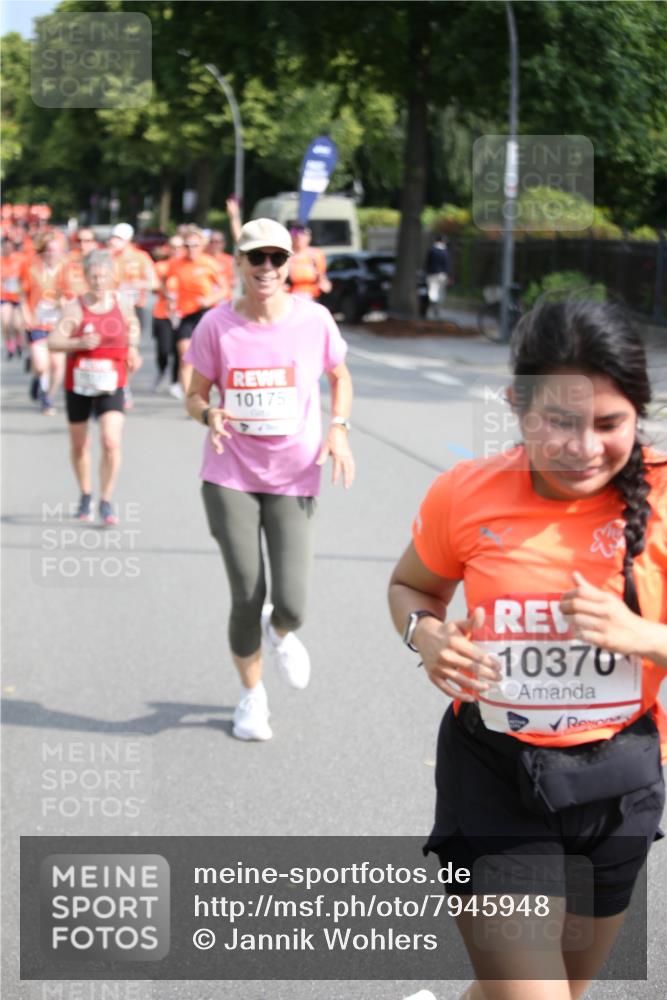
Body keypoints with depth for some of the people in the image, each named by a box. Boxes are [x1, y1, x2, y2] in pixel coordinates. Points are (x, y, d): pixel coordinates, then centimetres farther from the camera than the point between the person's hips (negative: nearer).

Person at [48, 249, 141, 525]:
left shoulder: (122, 304, -1)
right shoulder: (75, 307, -10)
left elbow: (133, 325, 22)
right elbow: (53, 342, -18)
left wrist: (132, 348, 7)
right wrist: (80, 343, -34)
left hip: (111, 385, 0)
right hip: (78, 384, 0)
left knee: (112, 442, -17)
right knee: (79, 445, 13)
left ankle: (106, 502, -4)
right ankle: (85, 496, 37)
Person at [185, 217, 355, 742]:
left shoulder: (314, 319, -5)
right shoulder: (217, 325, -6)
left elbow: (340, 377, 12)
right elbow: (195, 395, 3)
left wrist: (338, 428, -4)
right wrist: (210, 414, -19)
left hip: (294, 480, 0)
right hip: (230, 477, 0)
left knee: (291, 604, -9)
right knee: (247, 597, 0)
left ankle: (280, 634, 31)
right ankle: (251, 694, 27)